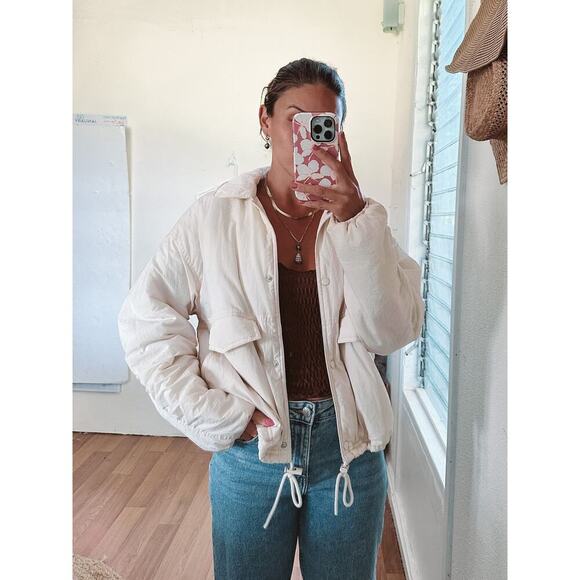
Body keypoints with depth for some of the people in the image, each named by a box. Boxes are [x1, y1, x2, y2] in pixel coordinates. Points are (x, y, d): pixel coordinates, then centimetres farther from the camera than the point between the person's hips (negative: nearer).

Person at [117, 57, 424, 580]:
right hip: (250, 446, -1)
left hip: (348, 443, 2)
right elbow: (145, 317, -6)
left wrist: (356, 221, -20)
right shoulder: (216, 214, -6)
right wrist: (212, 417, -10)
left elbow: (395, 332, -11)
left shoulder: (361, 216, -1)